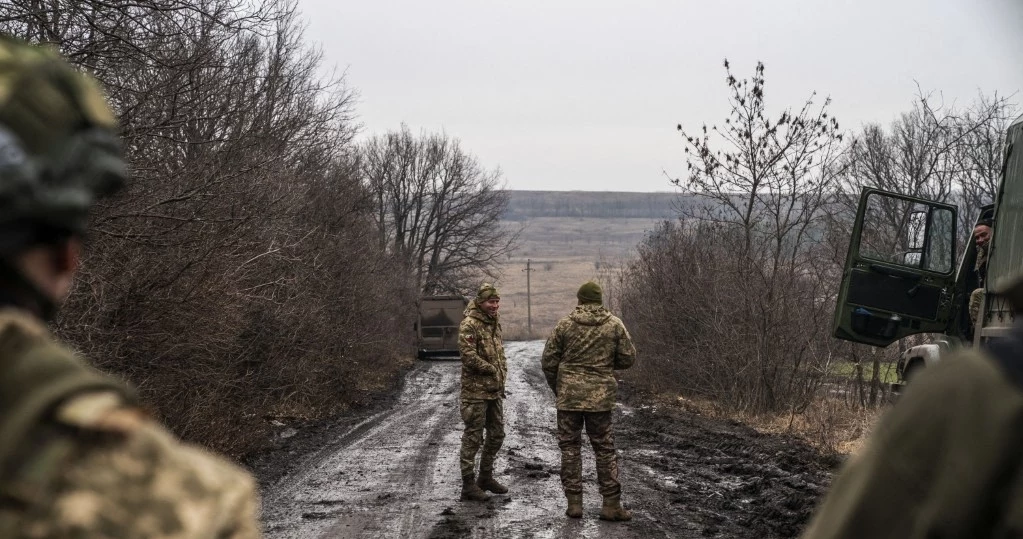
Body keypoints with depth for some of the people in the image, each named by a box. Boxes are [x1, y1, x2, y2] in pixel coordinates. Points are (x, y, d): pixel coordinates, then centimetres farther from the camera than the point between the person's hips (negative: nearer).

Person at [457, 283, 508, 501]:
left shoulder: (494, 323, 12)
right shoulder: (469, 325, -15)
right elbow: (469, 356, -22)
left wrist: (502, 375, 7)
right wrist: (492, 370, -12)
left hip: (494, 391, 9)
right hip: (475, 391, -9)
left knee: (496, 435, 15)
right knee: (473, 438, -4)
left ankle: (486, 477, 29)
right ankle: (468, 485, 2)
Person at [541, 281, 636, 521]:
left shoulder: (565, 324, -3)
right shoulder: (614, 324, -1)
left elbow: (548, 362, -1)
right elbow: (628, 358, 2)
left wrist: (557, 389, 15)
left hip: (568, 395, 0)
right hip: (600, 396, 1)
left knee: (570, 447, 8)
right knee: (604, 449, 7)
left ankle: (574, 502, 7)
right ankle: (611, 504, 5)